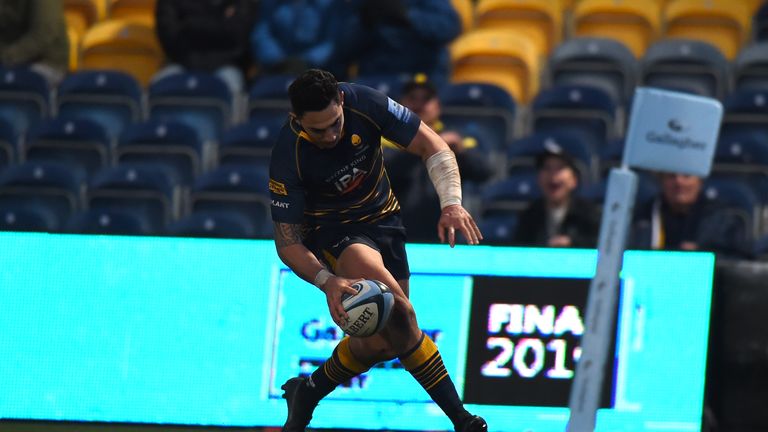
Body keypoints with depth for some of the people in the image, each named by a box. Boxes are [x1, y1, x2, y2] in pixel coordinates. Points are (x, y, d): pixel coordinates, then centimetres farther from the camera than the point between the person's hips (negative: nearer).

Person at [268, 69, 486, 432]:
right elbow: (287, 242, -19)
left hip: (383, 220, 5)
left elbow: (432, 147, -13)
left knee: (379, 341, 1)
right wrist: (326, 282, -36)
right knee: (399, 315, -29)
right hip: (332, 232, -5)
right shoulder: (287, 159, -26)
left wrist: (451, 203, -29)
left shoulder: (365, 103, -21)